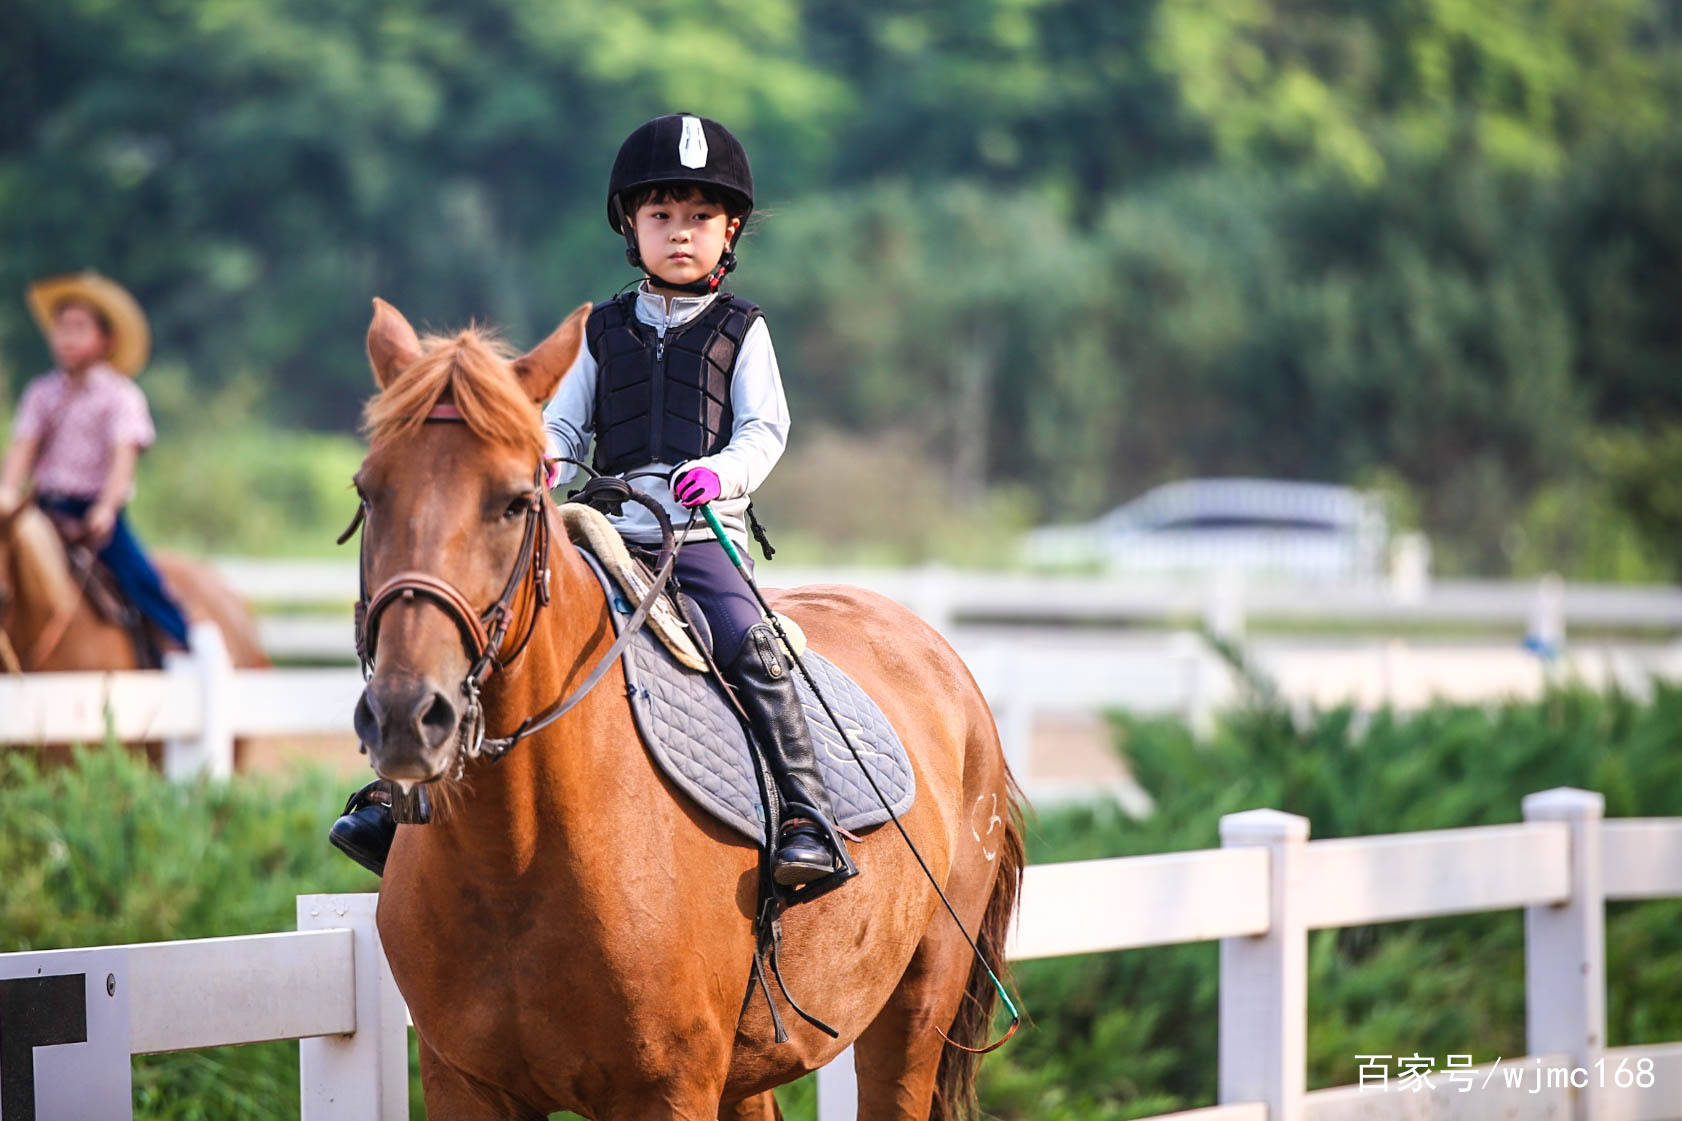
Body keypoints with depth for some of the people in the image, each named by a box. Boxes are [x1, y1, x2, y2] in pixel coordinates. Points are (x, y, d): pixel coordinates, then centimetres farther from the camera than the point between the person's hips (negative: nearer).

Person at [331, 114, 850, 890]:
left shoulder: (740, 332, 10)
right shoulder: (605, 332, 18)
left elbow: (764, 429, 1)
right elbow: (562, 425, 16)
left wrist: (722, 472, -21)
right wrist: (543, 468, -8)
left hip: (704, 537, -3)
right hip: (608, 535, 3)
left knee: (749, 644, -28)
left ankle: (807, 817, -26)